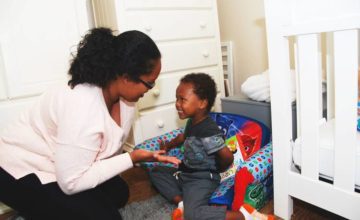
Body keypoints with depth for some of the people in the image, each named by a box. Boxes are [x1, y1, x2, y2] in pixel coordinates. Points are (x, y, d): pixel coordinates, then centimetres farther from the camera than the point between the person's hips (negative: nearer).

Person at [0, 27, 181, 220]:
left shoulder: (122, 93, -12)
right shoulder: (84, 108, -38)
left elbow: (111, 142, 3)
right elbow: (71, 183, -28)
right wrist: (132, 158, -28)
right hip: (24, 172, -8)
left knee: (118, 192, 9)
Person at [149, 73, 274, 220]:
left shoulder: (208, 131, -27)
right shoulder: (192, 122, 4)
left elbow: (227, 157, -29)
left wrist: (217, 170, -9)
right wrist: (168, 146, 26)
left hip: (202, 178, -10)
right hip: (185, 172, 10)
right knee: (156, 172, 13)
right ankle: (182, 202, -3)